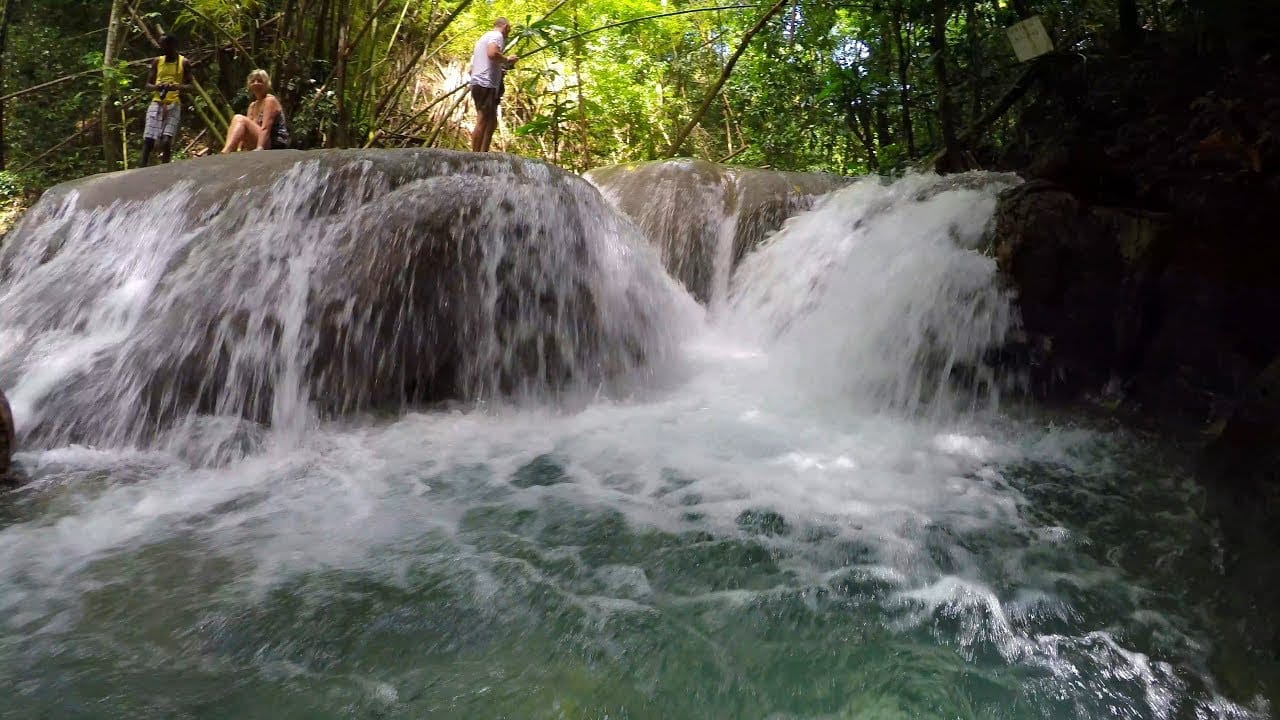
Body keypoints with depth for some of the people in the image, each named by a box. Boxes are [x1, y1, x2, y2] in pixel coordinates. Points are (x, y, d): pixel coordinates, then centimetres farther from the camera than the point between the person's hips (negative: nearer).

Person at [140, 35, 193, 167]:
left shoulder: (183, 63, 5)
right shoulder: (157, 61, 11)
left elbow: (189, 86, 2)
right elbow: (148, 85, 13)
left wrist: (176, 87, -18)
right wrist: (156, 87, -11)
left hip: (174, 105, -2)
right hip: (156, 103, 2)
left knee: (166, 140, -14)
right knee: (148, 139, -5)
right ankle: (142, 168, -3)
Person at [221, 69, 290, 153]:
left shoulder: (270, 100, -4)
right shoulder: (252, 106, 20)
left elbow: (265, 128, -18)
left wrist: (259, 149, -31)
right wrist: (239, 149, -8)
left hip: (276, 145, -8)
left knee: (239, 119, -19)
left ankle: (224, 153, -37)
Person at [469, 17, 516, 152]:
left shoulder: (483, 37, 29)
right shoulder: (497, 35, -1)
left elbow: (472, 68, 31)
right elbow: (492, 53, -24)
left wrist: (499, 71, 30)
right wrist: (507, 59, -6)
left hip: (478, 83, 10)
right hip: (486, 84, -10)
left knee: (491, 122, 11)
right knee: (482, 122, -14)